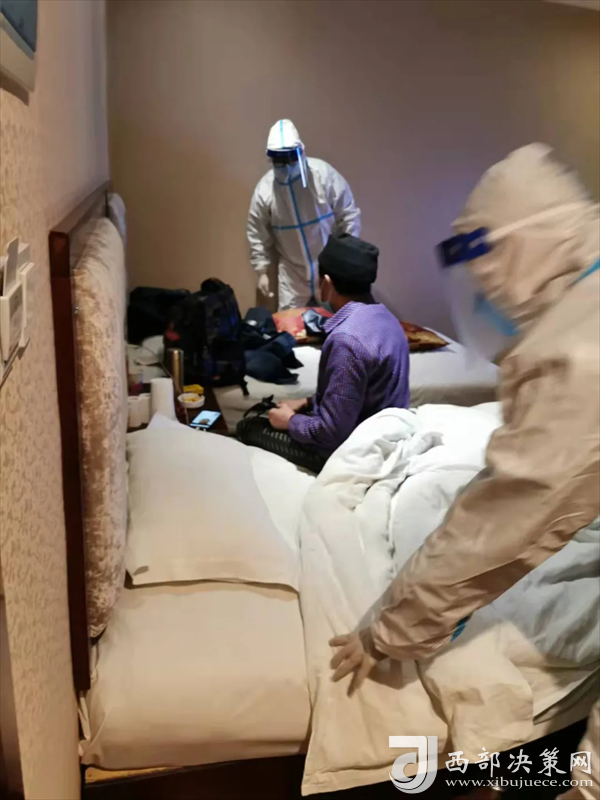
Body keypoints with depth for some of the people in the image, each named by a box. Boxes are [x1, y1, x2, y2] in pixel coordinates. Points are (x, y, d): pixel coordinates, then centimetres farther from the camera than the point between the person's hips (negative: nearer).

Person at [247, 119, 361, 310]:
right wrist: (262, 271, 1)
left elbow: (349, 214, -11)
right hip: (292, 272, 2)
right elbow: (258, 235, 0)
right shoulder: (264, 189, -12)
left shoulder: (323, 173, -19)